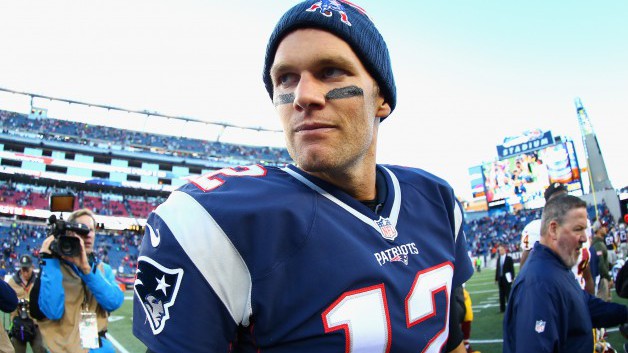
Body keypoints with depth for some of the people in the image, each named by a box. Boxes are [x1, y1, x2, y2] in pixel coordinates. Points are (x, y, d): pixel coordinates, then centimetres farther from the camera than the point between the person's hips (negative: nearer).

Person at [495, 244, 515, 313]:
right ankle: (502, 308, 12)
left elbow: (512, 269, -5)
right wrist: (496, 279, 8)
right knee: (501, 295, 7)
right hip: (500, 279, 5)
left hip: (507, 279, -5)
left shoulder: (509, 258, -2)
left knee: (508, 294, -2)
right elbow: (497, 269, 11)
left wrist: (512, 278, -11)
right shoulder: (498, 259, 12)